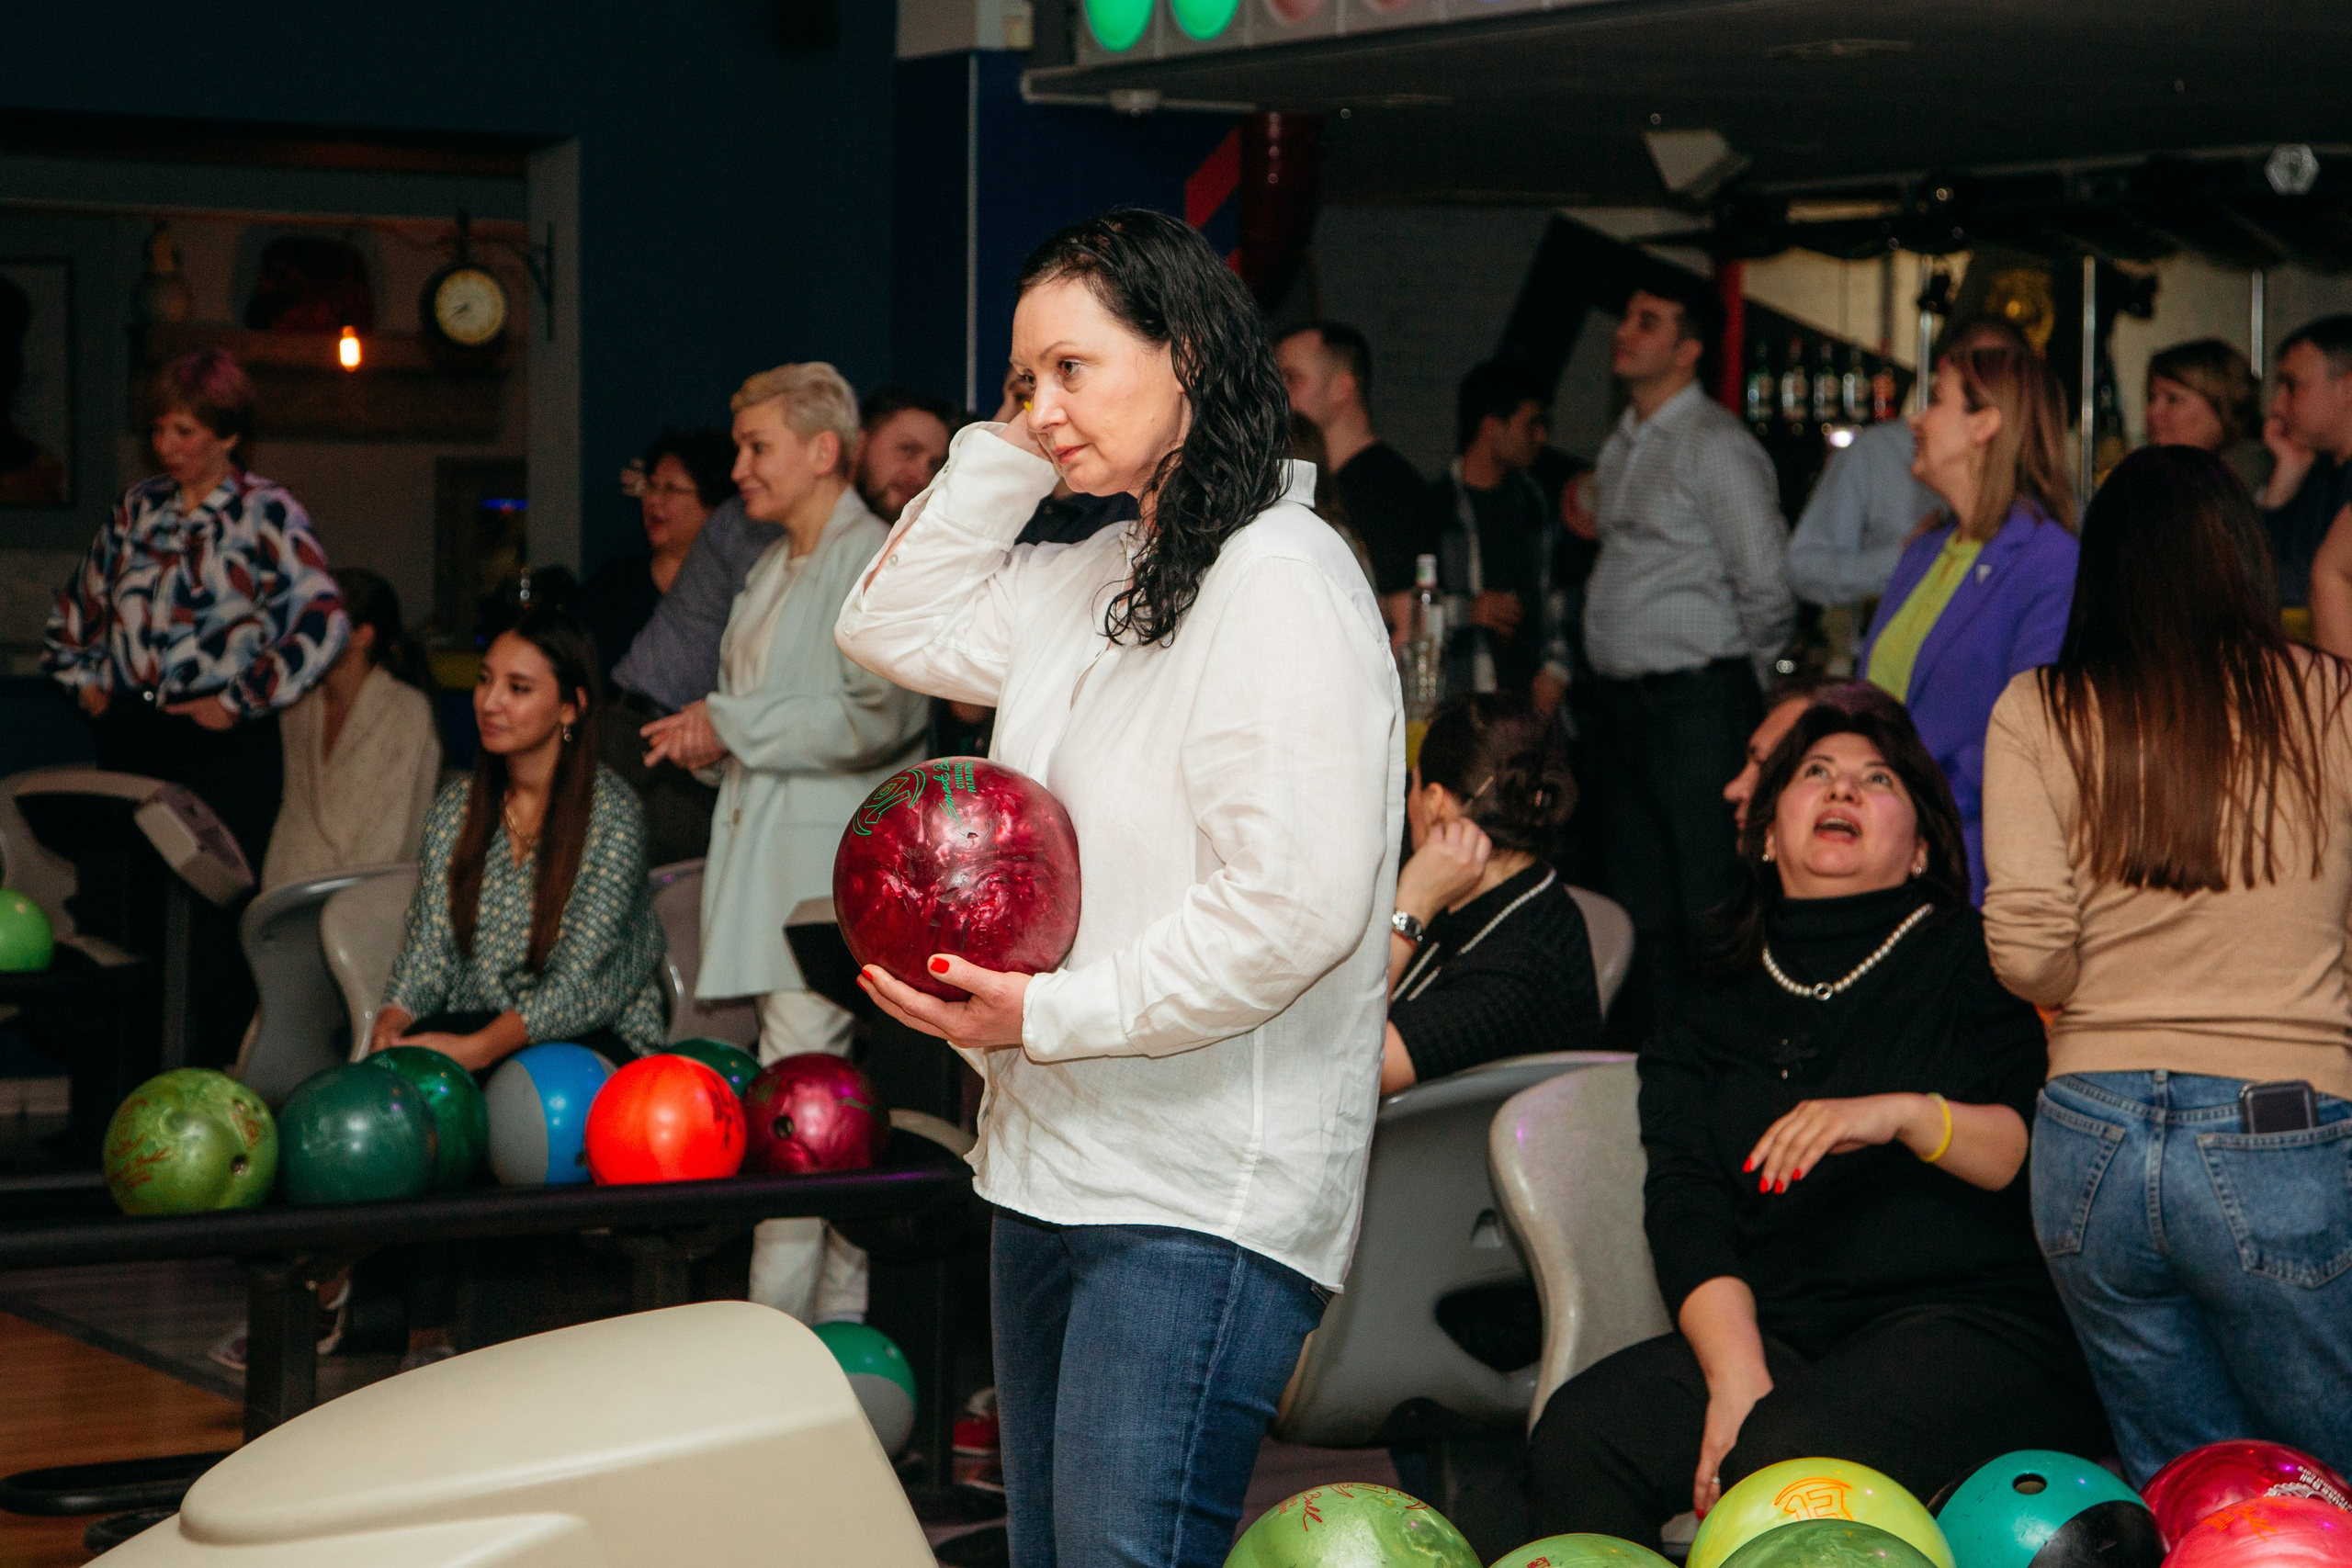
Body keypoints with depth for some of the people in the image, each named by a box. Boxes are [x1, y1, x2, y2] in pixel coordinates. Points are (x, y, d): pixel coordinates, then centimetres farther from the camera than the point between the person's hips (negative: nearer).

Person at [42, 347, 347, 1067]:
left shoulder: (268, 511, -4)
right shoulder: (140, 505, 13)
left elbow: (324, 623, -13)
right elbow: (77, 603, 26)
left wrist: (239, 702, -12)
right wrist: (82, 677, 13)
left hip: (221, 742, -5)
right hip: (130, 734, 5)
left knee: (215, 917, -7)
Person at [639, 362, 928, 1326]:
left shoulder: (873, 560, -9)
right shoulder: (772, 570, 22)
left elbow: (875, 719, -19)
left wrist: (733, 726, -12)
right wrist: (710, 740, 9)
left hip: (833, 860, -9)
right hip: (767, 851, 9)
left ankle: (777, 1329, -11)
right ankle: (840, 1312, 15)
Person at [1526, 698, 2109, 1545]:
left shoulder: (1976, 961, 10)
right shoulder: (1707, 1026, 22)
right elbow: (1686, 1214, 6)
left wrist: (1907, 1115, -20)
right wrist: (1736, 1380, -12)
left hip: (1974, 1324, -4)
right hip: (1780, 1338, 4)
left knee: (1789, 1457, -34)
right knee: (1577, 1436, -23)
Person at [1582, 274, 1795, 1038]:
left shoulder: (1716, 445, -11)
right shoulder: (1622, 447, 16)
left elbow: (1767, 586, -14)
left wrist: (1738, 676, -2)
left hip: (1695, 705, -8)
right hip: (1618, 707, 9)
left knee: (1707, 909, -7)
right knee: (1641, 909, 12)